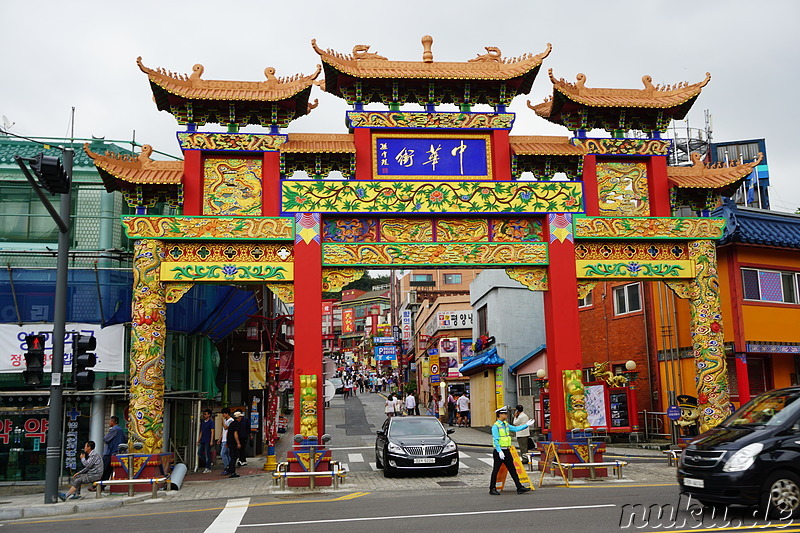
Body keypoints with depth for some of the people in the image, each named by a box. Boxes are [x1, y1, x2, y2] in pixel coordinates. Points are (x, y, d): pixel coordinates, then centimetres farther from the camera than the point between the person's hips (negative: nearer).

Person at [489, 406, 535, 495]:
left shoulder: (506, 424, 12)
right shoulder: (495, 426, -13)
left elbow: (515, 428, 20)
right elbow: (495, 440, -18)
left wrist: (526, 425, 17)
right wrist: (500, 451, -24)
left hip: (506, 451, 8)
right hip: (498, 451, -8)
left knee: (512, 469, 7)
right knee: (496, 470, 1)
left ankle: (519, 488, 10)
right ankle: (492, 489, 11)